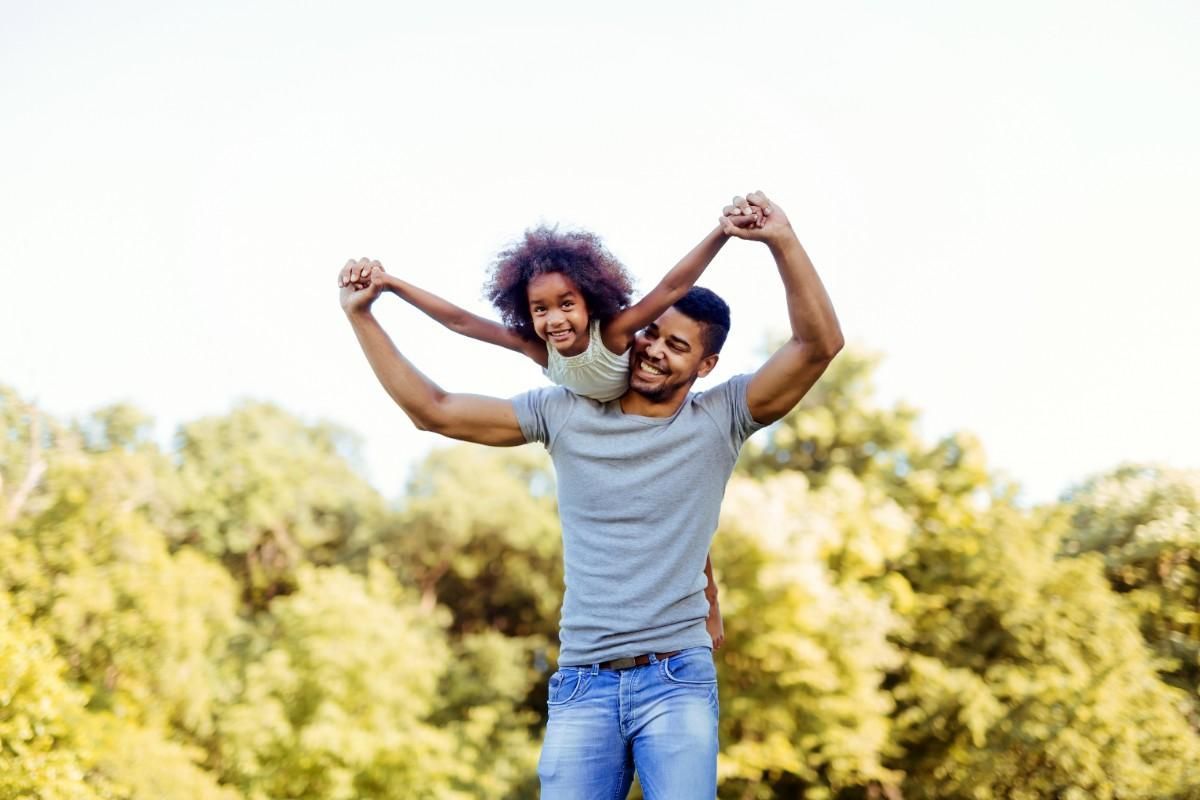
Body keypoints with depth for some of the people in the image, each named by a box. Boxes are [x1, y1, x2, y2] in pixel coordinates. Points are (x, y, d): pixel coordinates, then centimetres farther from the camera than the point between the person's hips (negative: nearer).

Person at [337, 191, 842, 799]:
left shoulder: (719, 418, 2)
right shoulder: (564, 413, 7)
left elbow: (820, 342, -9)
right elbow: (432, 411, 9)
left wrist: (781, 240, -20)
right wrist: (360, 315, 6)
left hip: (677, 681, -2)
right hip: (582, 684, 2)